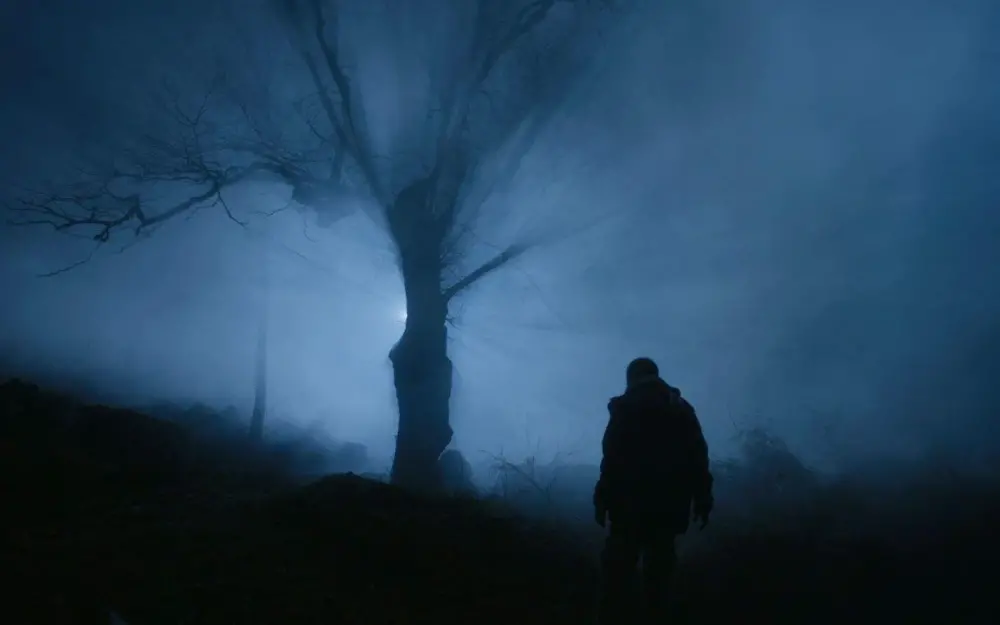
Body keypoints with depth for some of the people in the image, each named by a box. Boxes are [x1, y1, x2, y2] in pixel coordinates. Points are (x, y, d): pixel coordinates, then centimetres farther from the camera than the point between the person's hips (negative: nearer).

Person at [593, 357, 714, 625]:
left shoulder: (626, 408, 1)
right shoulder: (682, 409, 15)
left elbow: (613, 457, -10)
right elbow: (699, 458, 8)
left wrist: (602, 498, -9)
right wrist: (702, 500, 9)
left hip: (632, 504, -4)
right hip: (670, 507, 5)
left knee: (618, 568, -2)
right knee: (658, 570, 10)